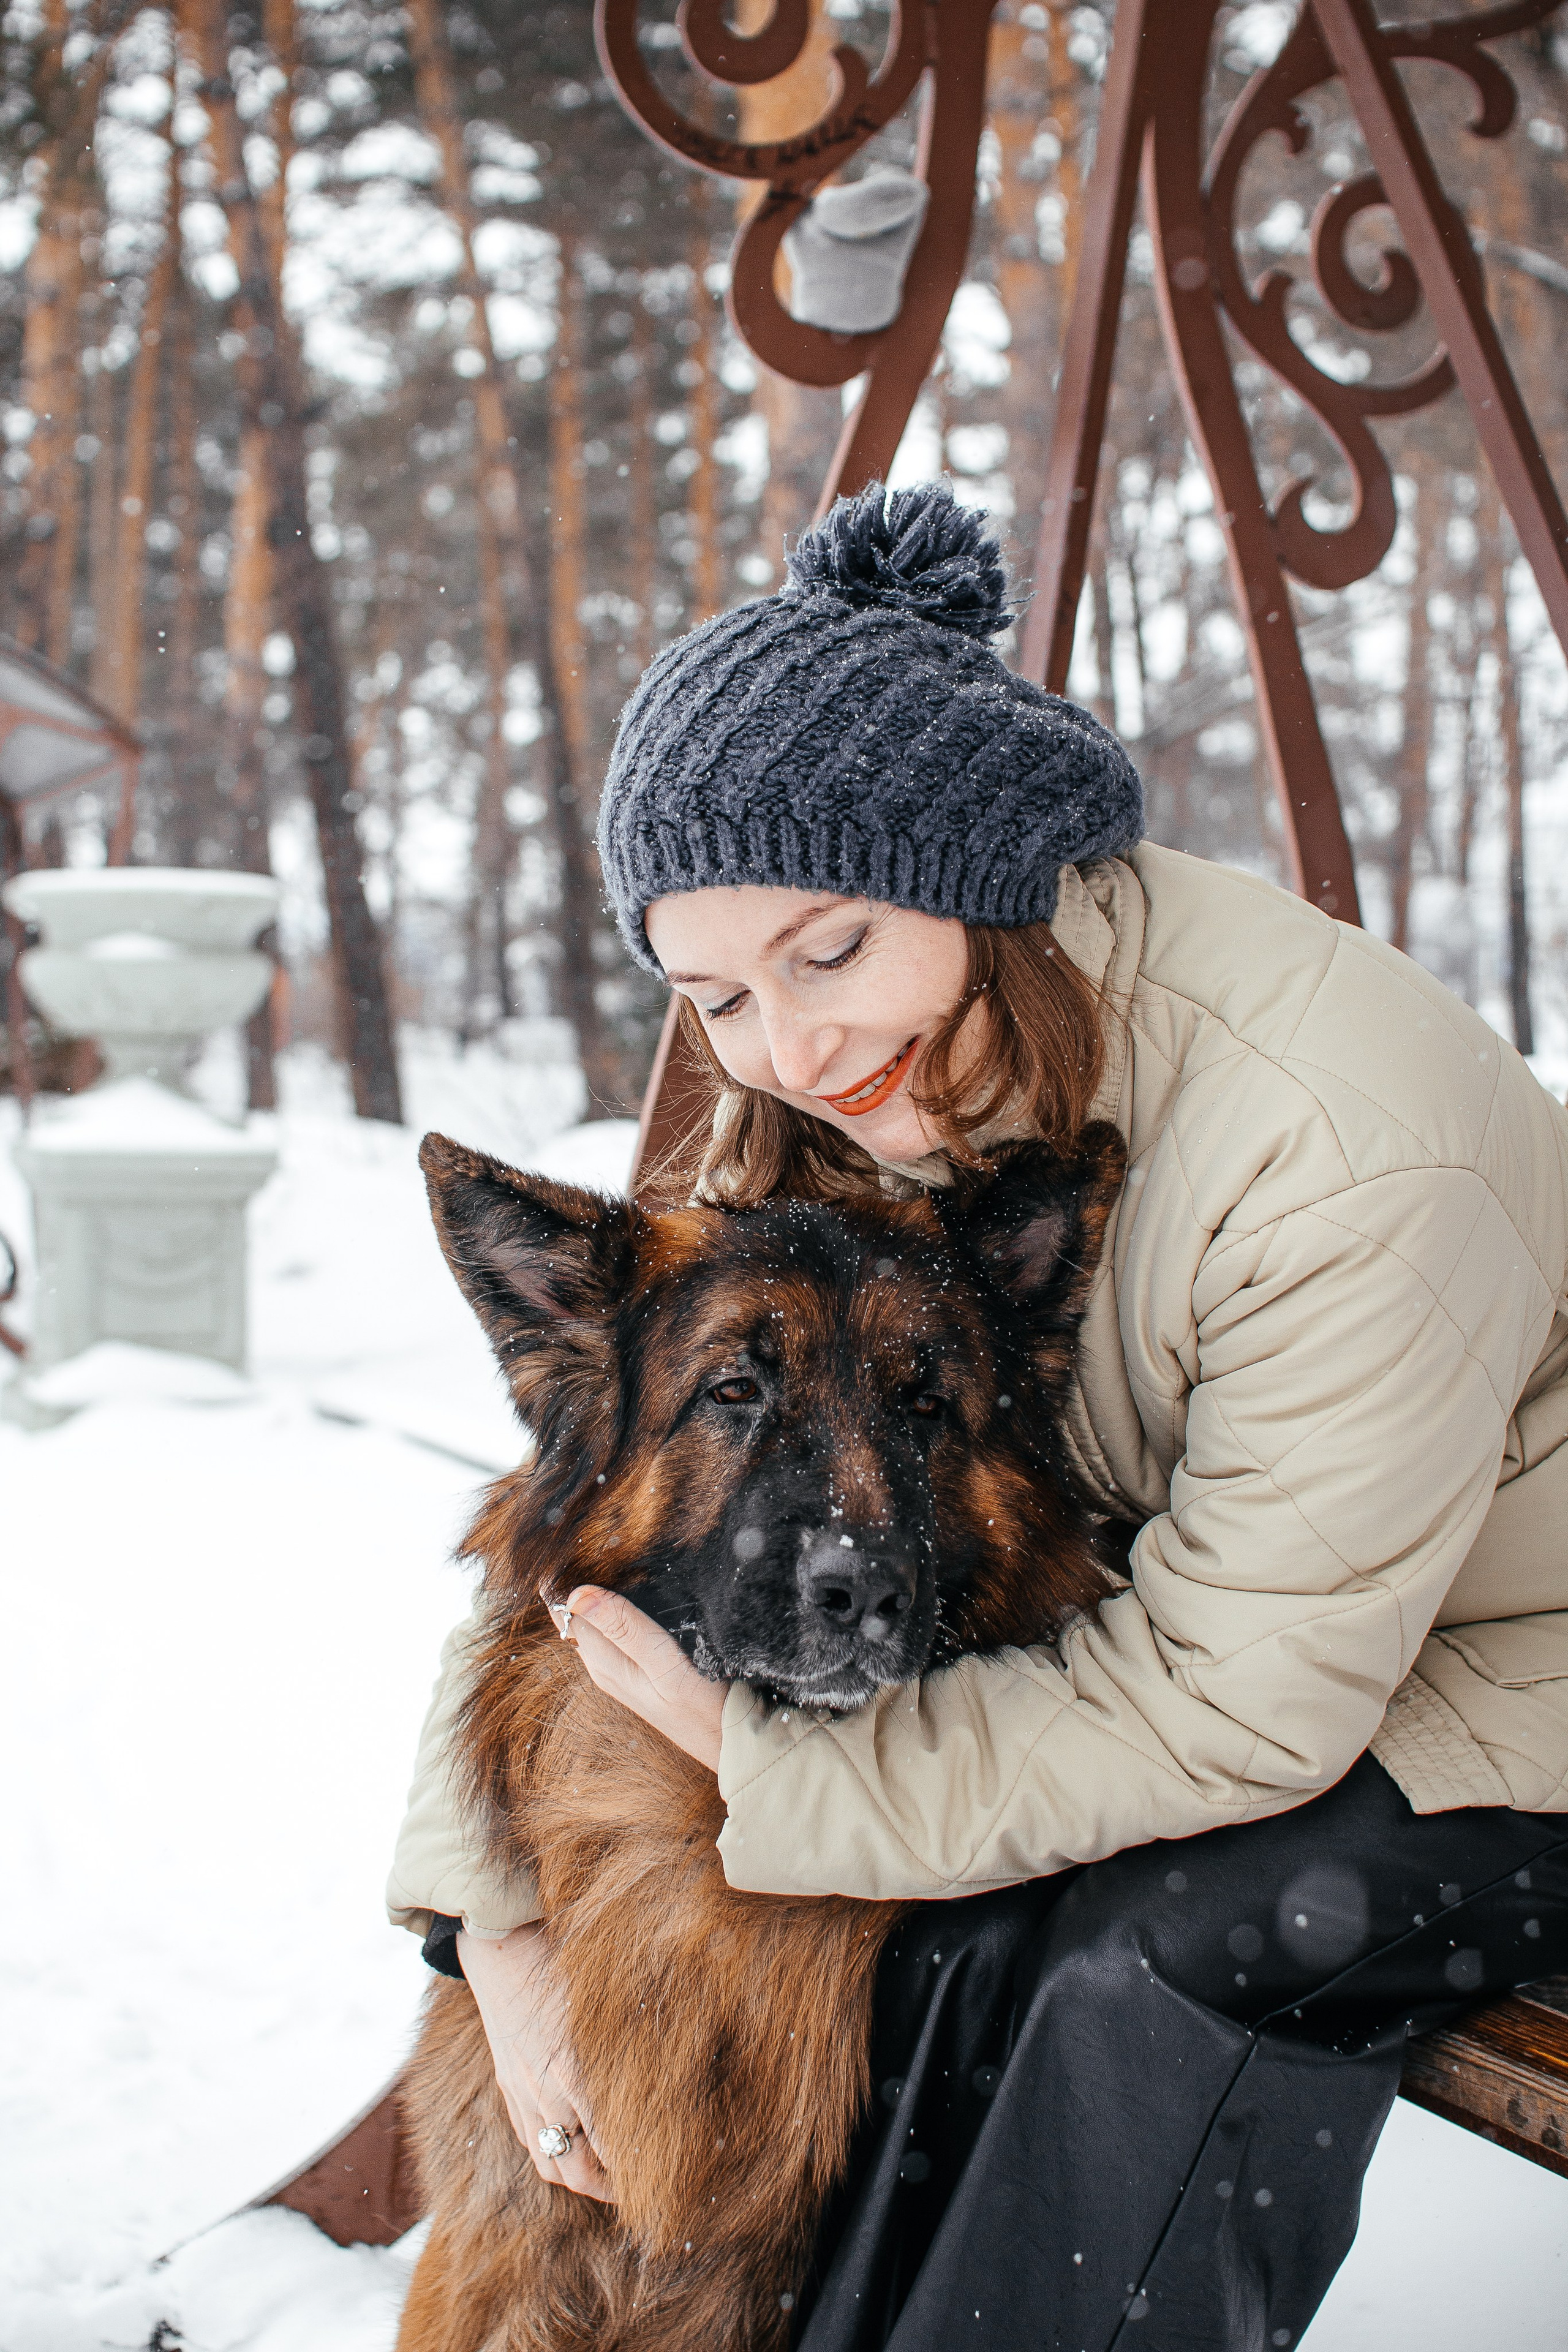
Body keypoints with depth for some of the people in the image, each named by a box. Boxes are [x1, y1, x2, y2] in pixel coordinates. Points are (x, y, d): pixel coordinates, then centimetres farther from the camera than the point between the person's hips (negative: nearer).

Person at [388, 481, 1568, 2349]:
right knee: (976, 1932, -21)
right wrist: (493, 1910, -15)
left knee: (1158, 1948, -30)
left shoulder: (1341, 1155, -34)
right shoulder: (847, 1118, -11)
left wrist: (763, 1767, -28)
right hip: (1173, 1611, 6)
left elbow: (1236, 1706, -30)